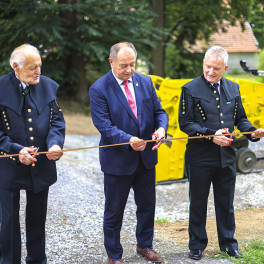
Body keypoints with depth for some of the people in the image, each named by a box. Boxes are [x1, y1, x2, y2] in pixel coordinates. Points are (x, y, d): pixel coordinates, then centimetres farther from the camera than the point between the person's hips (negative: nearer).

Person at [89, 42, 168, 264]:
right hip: (117, 160, -5)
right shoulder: (99, 89, -13)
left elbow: (158, 111, 7)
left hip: (146, 157, 5)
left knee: (147, 205, 19)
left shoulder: (145, 82, 3)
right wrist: (128, 140, -33)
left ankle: (145, 245, 39)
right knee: (114, 211, 8)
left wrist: (161, 128, -16)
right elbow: (103, 125, -19)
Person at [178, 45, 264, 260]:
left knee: (226, 203, 13)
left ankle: (228, 243, 28)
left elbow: (240, 118, 15)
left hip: (226, 156, 4)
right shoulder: (191, 89, -6)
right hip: (200, 157, -3)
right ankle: (197, 245, 23)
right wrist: (211, 135, -20)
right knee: (198, 203, 9)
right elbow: (185, 123, -9)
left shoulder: (233, 89, 8)